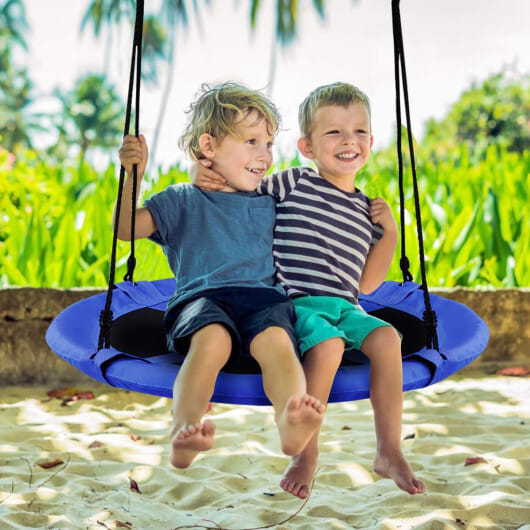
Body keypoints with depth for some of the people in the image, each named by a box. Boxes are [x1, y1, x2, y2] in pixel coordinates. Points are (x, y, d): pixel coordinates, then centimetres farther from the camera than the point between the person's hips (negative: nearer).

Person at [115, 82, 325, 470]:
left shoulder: (271, 206, 30)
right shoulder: (184, 200, 19)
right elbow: (125, 229, 10)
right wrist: (132, 175, -2)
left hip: (264, 298, 2)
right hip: (202, 297, -1)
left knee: (276, 340, -35)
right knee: (212, 338, -38)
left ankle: (290, 420, -63)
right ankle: (184, 427, -56)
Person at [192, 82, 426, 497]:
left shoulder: (367, 210, 19)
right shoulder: (292, 185, 7)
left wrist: (390, 233, 10)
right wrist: (205, 176, -4)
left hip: (345, 306, 5)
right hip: (294, 302, -4)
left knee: (386, 337, -25)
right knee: (329, 344, -35)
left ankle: (390, 452, -14)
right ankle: (306, 455, -19)